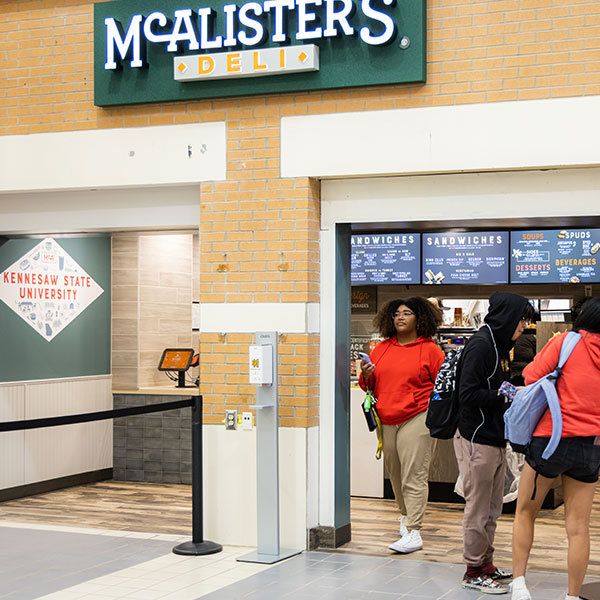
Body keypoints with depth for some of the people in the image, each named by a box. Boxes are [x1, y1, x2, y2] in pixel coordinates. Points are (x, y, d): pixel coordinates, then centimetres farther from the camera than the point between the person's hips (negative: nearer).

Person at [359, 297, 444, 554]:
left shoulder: (430, 350, 0)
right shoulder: (381, 349, 13)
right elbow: (370, 385, 21)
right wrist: (366, 376, -1)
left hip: (416, 419, -5)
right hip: (386, 421, 5)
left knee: (414, 478, -9)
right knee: (395, 474, 14)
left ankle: (413, 533, -9)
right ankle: (405, 515, 36)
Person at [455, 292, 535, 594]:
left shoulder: (499, 345, 16)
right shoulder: (480, 345, -15)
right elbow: (468, 394, -20)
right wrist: (506, 396, -19)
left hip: (495, 440, 10)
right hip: (477, 441, -10)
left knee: (491, 509, 15)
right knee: (478, 509, -1)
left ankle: (485, 563, 25)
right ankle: (474, 571, 8)